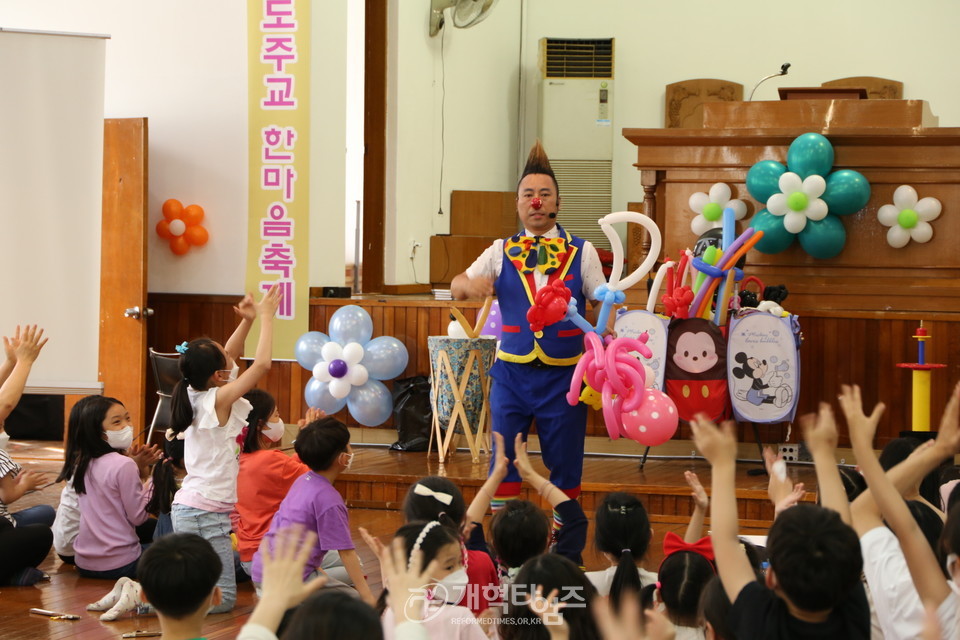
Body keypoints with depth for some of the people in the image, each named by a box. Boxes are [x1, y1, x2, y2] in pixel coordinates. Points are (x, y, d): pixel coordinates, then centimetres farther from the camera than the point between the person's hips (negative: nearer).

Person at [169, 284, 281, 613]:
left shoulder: (196, 393, 6)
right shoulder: (219, 399, -16)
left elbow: (228, 357, 19)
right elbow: (263, 364, -22)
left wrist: (248, 321, 7)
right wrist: (266, 316, -12)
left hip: (187, 507, 9)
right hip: (207, 513, -9)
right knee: (224, 597, -6)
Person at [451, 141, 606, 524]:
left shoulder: (582, 252, 3)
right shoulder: (502, 252, 6)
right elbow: (456, 287, 4)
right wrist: (471, 284, -21)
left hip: (564, 374, -1)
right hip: (512, 373, 1)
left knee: (565, 462, 6)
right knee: (503, 457, 6)